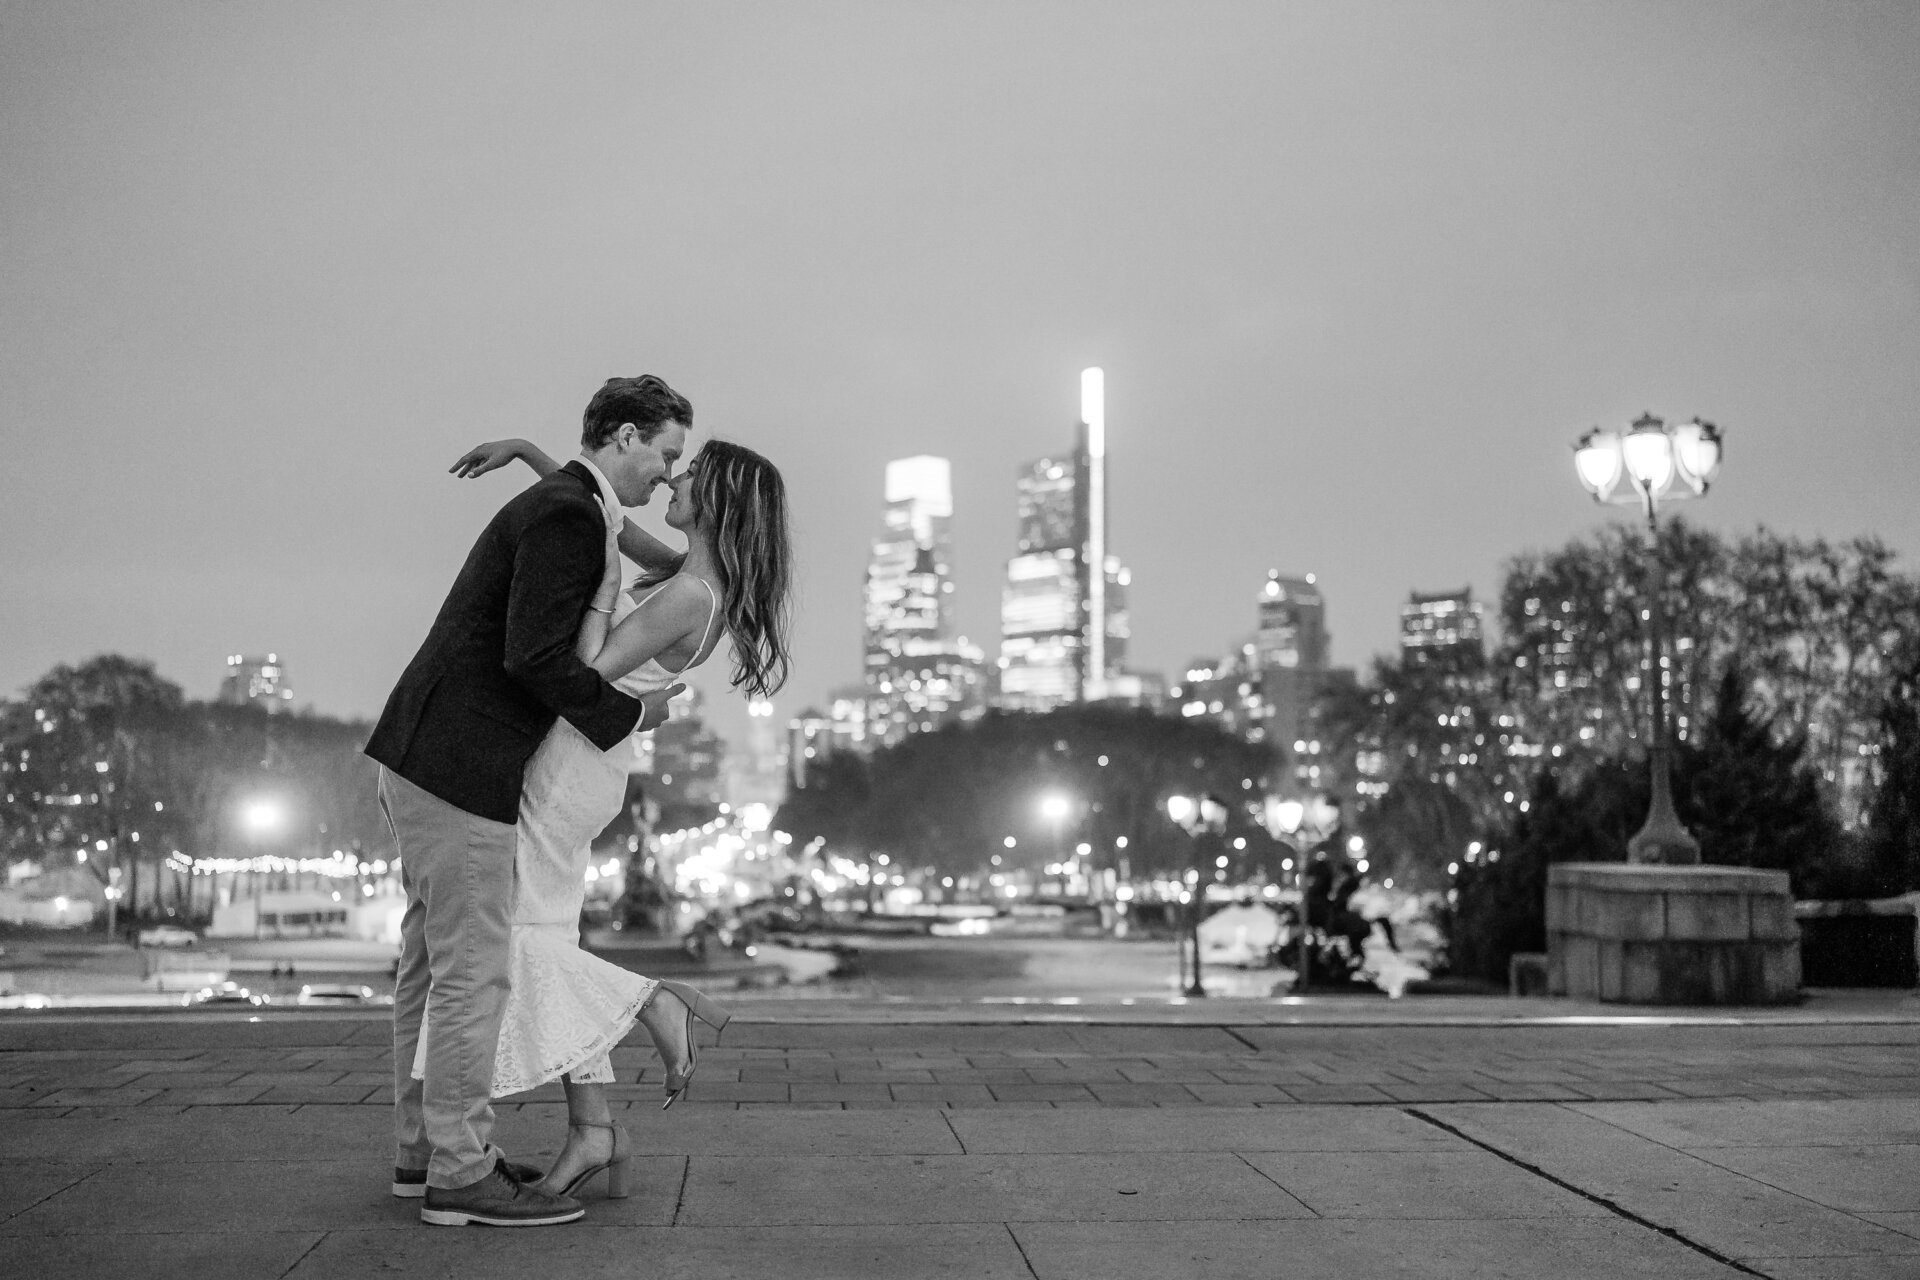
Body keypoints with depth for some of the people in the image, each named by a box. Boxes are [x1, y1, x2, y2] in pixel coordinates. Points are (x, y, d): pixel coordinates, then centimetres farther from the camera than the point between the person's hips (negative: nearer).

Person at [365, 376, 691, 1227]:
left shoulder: (554, 507, 19)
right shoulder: (568, 514, -13)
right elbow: (534, 655, -22)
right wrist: (627, 715, -8)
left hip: (429, 757, 11)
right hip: (458, 766, -11)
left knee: (433, 961, 14)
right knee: (473, 970, -6)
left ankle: (428, 1148, 22)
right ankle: (461, 1176, 1)